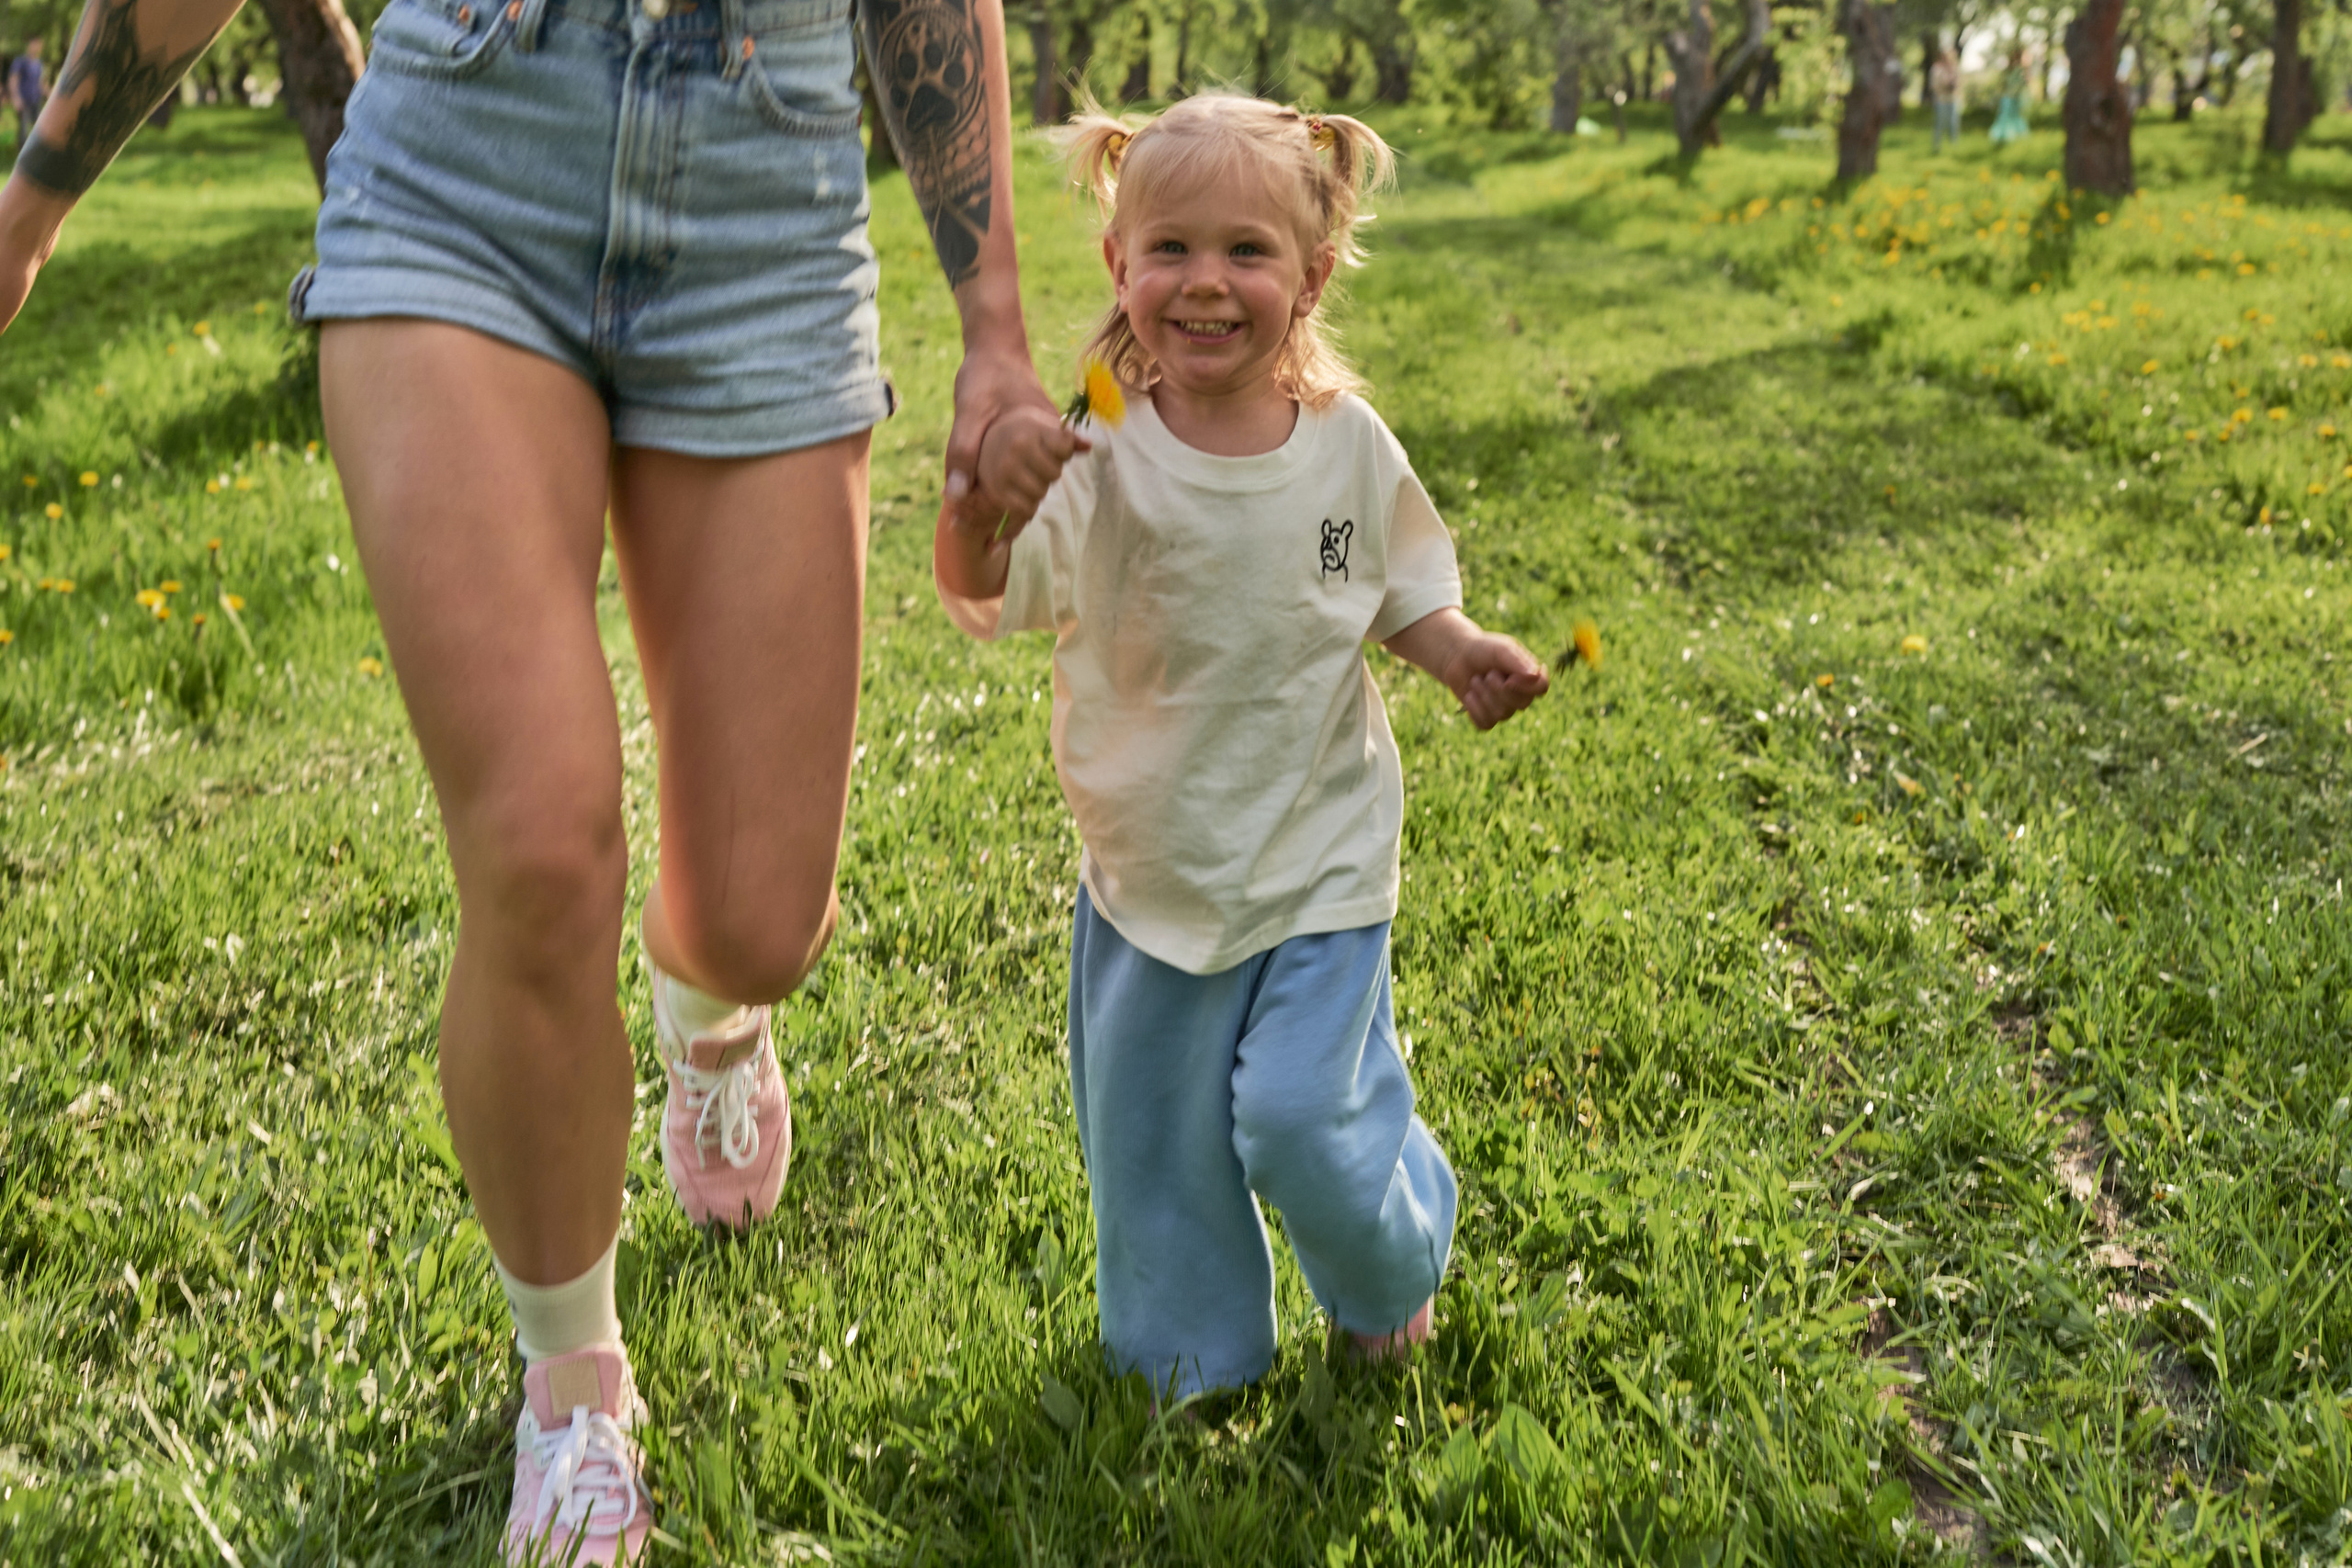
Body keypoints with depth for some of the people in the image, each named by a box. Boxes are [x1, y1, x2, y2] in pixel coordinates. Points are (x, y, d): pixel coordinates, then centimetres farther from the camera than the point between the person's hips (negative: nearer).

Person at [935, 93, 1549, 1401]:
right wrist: (981, 496, -43)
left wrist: (1461, 653, -13)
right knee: (1149, 1134, 14)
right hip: (1153, 867, 1)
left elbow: (1398, 594, 7)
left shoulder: (1348, 445, -9)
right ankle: (1192, 1359, 41)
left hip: (1320, 862, -1)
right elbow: (977, 592, -23)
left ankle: (1396, 1274, 33)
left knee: (1300, 1123, -4)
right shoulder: (1098, 461, -15)